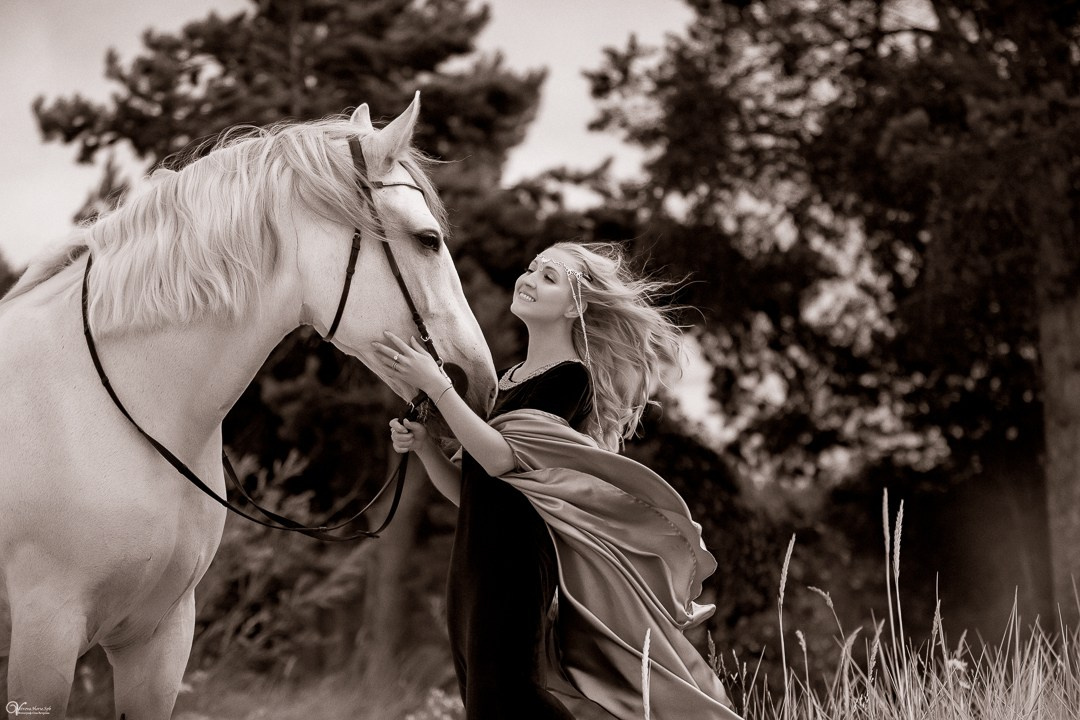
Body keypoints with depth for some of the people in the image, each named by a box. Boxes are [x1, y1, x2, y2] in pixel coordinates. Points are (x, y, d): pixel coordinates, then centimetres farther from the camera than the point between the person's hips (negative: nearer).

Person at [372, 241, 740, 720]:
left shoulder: (570, 378, -7)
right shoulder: (506, 381, 17)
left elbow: (500, 456, -21)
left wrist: (434, 385, -21)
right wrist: (423, 446, -1)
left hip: (518, 564, -8)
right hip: (474, 567, 8)